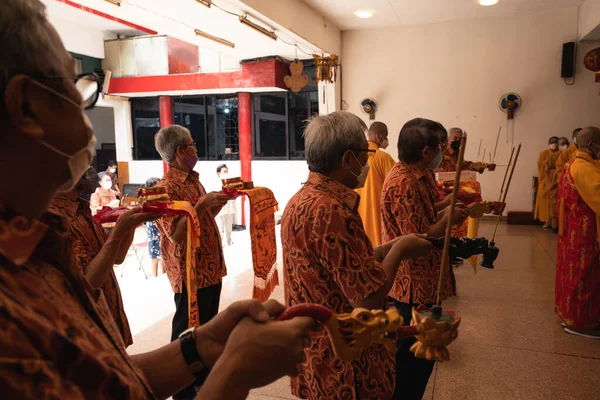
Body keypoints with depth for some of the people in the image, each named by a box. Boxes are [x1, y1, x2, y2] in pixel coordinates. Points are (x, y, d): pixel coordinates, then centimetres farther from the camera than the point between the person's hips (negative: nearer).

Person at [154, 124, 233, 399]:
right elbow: (176, 234, -24)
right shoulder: (167, 187, -17)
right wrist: (201, 204, -28)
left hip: (211, 268, 9)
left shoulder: (194, 180, 11)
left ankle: (204, 378, 38)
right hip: (191, 273, -9)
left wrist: (218, 200, 7)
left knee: (208, 327, 20)